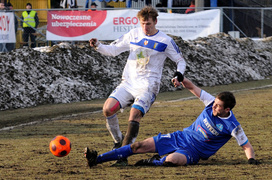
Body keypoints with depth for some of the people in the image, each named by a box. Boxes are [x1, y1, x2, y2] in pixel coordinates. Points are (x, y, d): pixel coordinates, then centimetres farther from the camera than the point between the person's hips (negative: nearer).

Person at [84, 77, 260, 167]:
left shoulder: (232, 126, -17)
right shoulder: (212, 102, -5)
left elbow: (246, 145, -12)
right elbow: (192, 87, 4)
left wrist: (251, 159, -30)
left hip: (193, 152, -5)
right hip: (181, 137, 5)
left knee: (171, 160, -40)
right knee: (140, 146, -6)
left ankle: (154, 162, -5)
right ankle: (97, 159, -4)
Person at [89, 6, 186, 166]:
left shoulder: (165, 41, 0)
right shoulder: (134, 35, 9)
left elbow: (180, 60, 9)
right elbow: (113, 50, 13)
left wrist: (179, 73, -12)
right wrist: (98, 46, -6)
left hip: (148, 86, -4)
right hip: (128, 83, 4)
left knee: (134, 114, -26)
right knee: (108, 108, -17)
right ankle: (119, 142, 6)